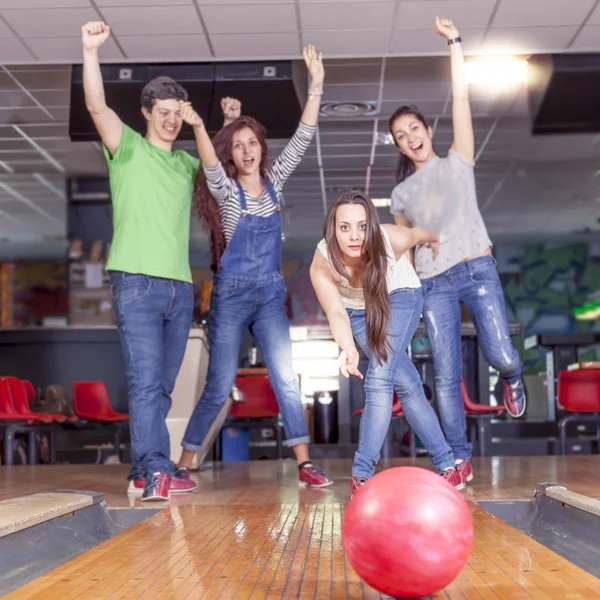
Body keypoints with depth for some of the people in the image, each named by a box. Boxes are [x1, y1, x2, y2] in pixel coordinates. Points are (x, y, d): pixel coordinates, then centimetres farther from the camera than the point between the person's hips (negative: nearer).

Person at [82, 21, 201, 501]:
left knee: (162, 385, 8)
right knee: (145, 380, -14)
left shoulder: (188, 164, 19)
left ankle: (144, 473, 15)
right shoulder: (127, 147, 4)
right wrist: (91, 51, -23)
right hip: (137, 282, -6)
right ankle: (157, 472, -18)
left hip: (180, 287, 6)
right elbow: (97, 106, -11)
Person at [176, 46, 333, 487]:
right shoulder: (225, 190, -3)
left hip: (271, 294, 3)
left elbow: (303, 140, 0)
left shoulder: (273, 181, 7)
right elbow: (210, 165, -25)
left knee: (285, 377, -6)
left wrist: (316, 86, -8)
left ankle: (304, 462, -4)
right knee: (220, 386, 0)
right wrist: (198, 127, -43)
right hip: (231, 294, -3)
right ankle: (185, 463, 12)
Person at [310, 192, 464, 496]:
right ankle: (446, 465, 13)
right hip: (357, 310, 2)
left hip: (400, 297, -2)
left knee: (380, 377, -21)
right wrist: (348, 349, -67)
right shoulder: (322, 265, -33)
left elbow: (420, 233, -10)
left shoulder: (394, 239, -34)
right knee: (408, 386, -1)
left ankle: (362, 474, -20)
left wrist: (433, 240, 14)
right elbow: (336, 313, -46)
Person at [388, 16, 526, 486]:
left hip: (477, 271, -2)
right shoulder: (401, 194, 15)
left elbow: (461, 98, 1)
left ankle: (512, 380, 23)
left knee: (501, 357, -15)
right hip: (433, 285, 2)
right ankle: (460, 458, 3)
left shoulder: (457, 163, 8)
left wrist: (454, 42, -2)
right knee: (446, 377, -3)